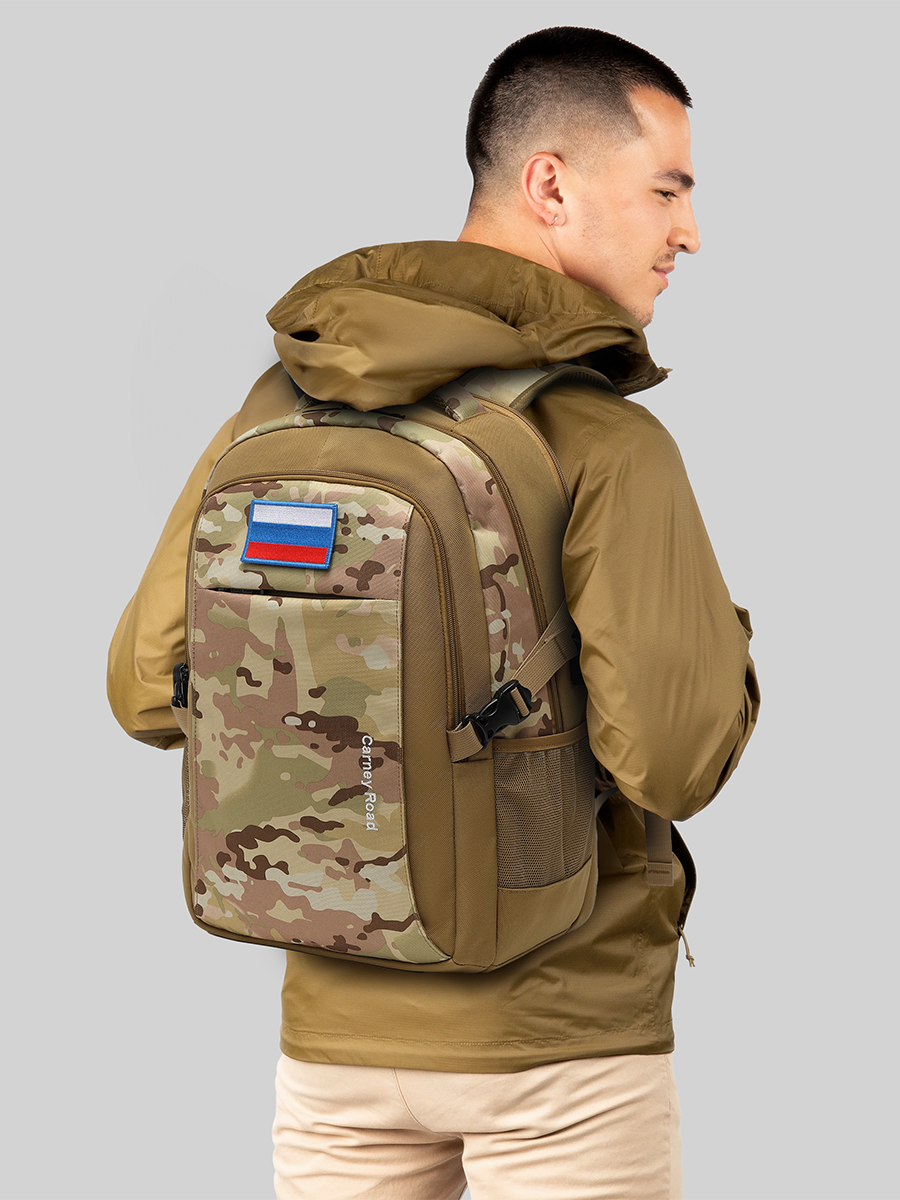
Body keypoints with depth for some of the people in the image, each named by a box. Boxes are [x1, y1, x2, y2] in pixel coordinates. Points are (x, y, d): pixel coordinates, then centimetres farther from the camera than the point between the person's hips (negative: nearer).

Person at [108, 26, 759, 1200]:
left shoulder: (283, 406, -1)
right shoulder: (605, 444, -18)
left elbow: (151, 691, 2)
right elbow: (678, 761, -22)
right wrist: (723, 638, 0)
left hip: (339, 1025, 5)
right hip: (560, 1042, -4)